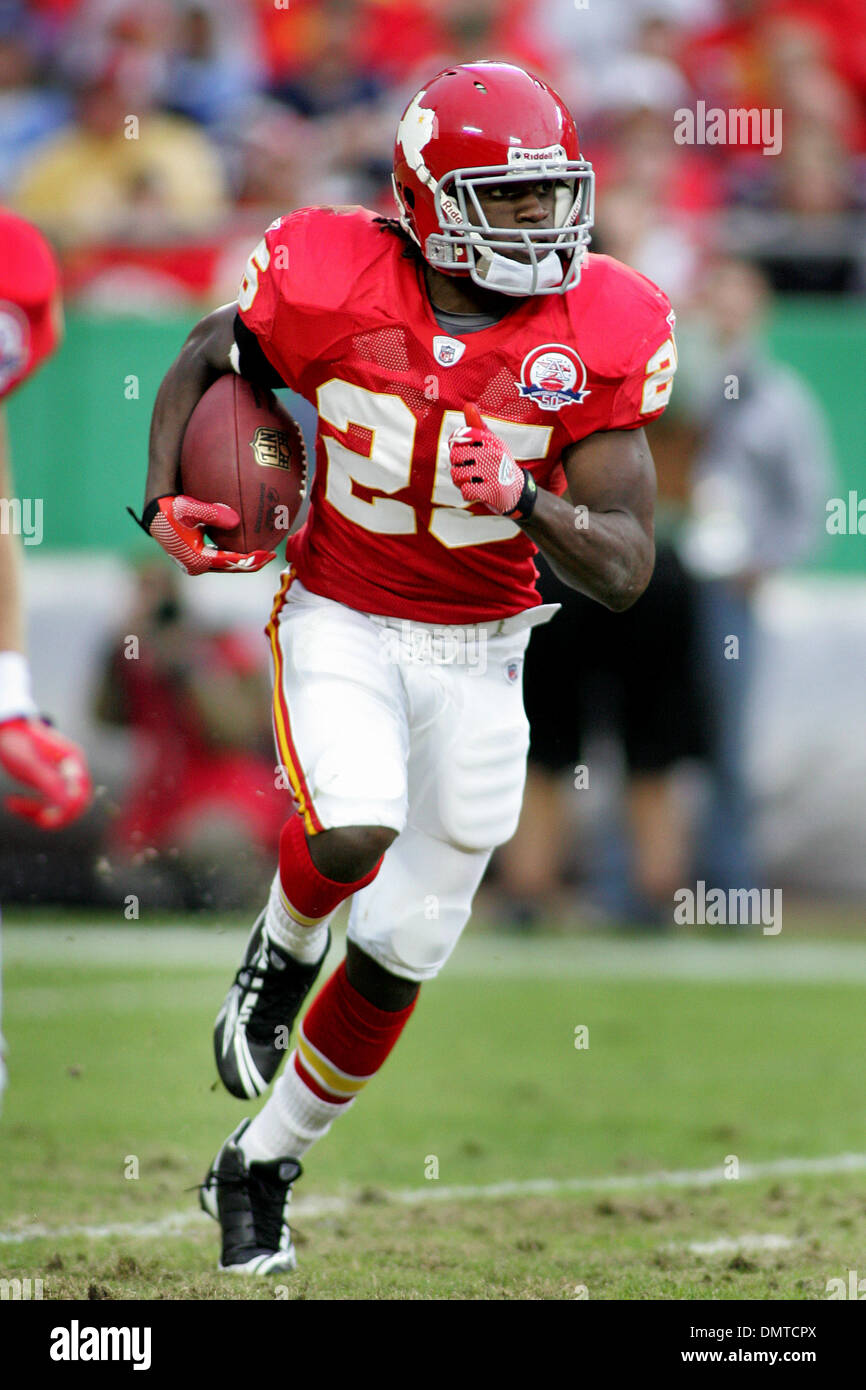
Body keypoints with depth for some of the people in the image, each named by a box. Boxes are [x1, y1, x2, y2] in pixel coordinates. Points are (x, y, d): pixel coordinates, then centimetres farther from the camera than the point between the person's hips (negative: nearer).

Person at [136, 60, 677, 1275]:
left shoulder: (597, 334, -15)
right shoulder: (330, 285, -17)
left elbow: (626, 571, -14)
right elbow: (206, 362, 5)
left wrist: (527, 501, -32)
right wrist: (169, 502, -10)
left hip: (478, 651, 2)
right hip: (341, 620, -2)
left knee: (402, 951, 7)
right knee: (354, 830, -31)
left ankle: (263, 1164, 29)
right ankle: (280, 953, 6)